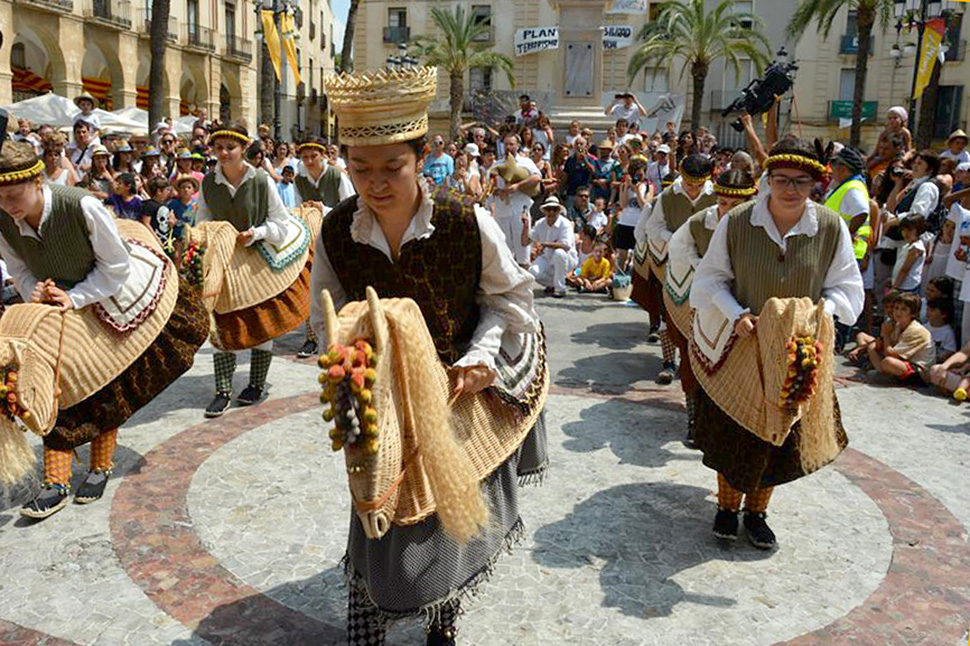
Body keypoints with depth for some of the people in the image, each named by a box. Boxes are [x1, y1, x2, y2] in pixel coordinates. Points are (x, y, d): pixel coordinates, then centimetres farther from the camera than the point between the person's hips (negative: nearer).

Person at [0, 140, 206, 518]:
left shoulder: (82, 207, -31)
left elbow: (116, 264, -21)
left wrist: (76, 297, -26)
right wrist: (33, 291, -21)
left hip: (109, 305, -4)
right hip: (59, 315, 4)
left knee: (107, 392, 6)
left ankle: (101, 469, 24)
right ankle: (56, 484, 8)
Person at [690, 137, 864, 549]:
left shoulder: (832, 228, -9)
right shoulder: (736, 222, -12)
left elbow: (846, 287, 0)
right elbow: (711, 278, -4)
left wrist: (824, 310, -20)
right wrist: (735, 315, -19)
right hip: (740, 346, -1)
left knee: (781, 434, 13)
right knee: (733, 431, 9)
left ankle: (756, 511, 35)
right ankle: (728, 506, 34)